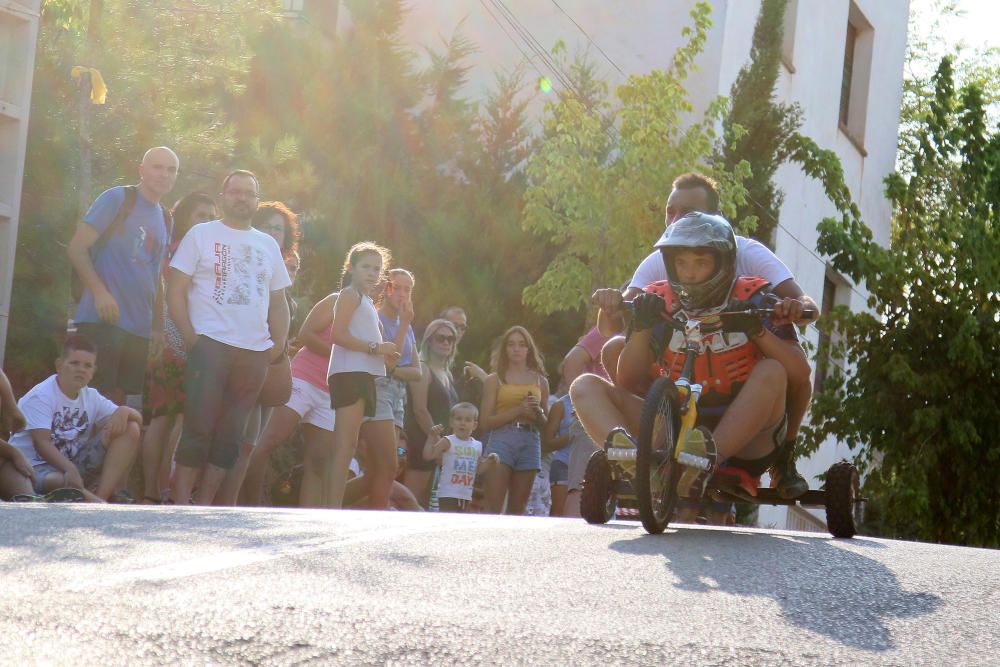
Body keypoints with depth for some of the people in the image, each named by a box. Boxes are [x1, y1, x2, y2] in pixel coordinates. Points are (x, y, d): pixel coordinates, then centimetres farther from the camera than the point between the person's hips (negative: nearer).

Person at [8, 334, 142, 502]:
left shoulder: (91, 397, 7)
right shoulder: (40, 397, -13)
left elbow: (137, 418, 9)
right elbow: (41, 443, -25)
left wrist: (123, 411, -17)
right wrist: (70, 469, -41)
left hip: (73, 465, 8)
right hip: (38, 468, -8)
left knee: (130, 430, -6)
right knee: (66, 483, -45)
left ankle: (101, 497, -23)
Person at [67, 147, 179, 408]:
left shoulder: (165, 220, 18)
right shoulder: (117, 199, -2)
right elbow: (76, 247, -8)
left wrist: (158, 326, 16)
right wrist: (100, 292, -19)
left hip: (139, 329, 7)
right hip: (102, 320, -7)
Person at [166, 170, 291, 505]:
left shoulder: (268, 245, 18)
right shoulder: (201, 234, 5)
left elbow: (278, 301, 20)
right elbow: (176, 290, 0)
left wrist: (279, 343, 5)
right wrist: (190, 336, -10)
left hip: (256, 352, 5)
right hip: (210, 345, -5)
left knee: (231, 434, 3)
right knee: (199, 427, -11)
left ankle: (205, 503, 7)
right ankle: (181, 501, -8)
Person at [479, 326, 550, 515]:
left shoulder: (540, 381, 16)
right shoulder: (494, 379, 8)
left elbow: (544, 425, 19)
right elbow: (486, 421, 0)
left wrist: (538, 412, -3)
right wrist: (517, 411, -11)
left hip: (530, 443, 3)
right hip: (501, 440, -3)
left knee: (517, 510, 2)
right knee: (493, 508, -14)